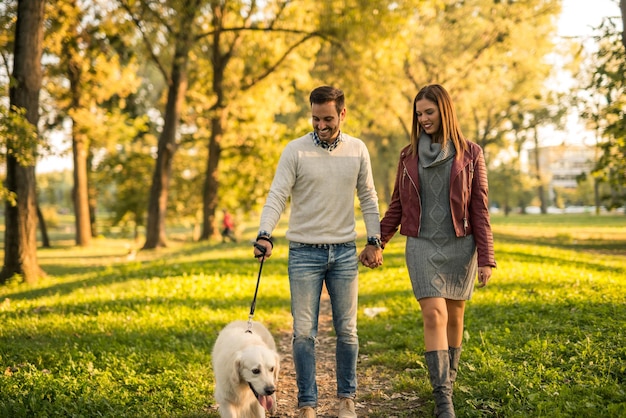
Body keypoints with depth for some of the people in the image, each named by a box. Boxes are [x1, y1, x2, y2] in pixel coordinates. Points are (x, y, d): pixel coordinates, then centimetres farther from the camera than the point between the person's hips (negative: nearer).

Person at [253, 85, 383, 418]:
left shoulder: (357, 150, 4)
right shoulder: (295, 151, -5)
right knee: (304, 332, -1)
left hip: (344, 252, 2)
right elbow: (277, 196, -11)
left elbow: (367, 198, 12)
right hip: (304, 253, -2)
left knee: (346, 330, 7)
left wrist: (375, 239, 8)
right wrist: (264, 234, -25)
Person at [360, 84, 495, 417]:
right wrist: (375, 243, 5)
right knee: (434, 314, -12)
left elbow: (480, 209, 1)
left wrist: (486, 259, -3)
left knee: (454, 315, 9)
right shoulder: (409, 155, 8)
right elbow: (397, 206, 13)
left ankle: (448, 381, 28)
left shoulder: (469, 154, 2)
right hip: (422, 245, 0)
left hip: (460, 246, 0)